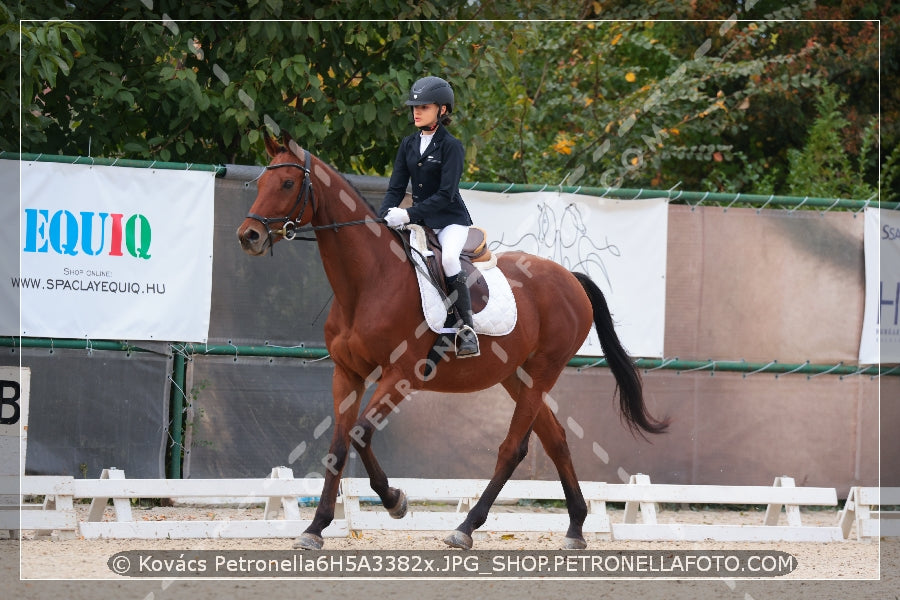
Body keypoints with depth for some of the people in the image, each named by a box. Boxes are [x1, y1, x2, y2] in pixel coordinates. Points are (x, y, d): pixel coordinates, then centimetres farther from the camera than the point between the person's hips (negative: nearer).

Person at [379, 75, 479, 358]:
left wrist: (409, 214, -26)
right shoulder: (409, 145, 8)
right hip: (419, 221, 7)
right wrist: (384, 218, -12)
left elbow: (446, 195, -19)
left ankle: (467, 328, -29)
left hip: (450, 220, -7)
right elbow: (396, 188, 7)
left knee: (449, 258, -34)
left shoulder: (450, 146, -11)